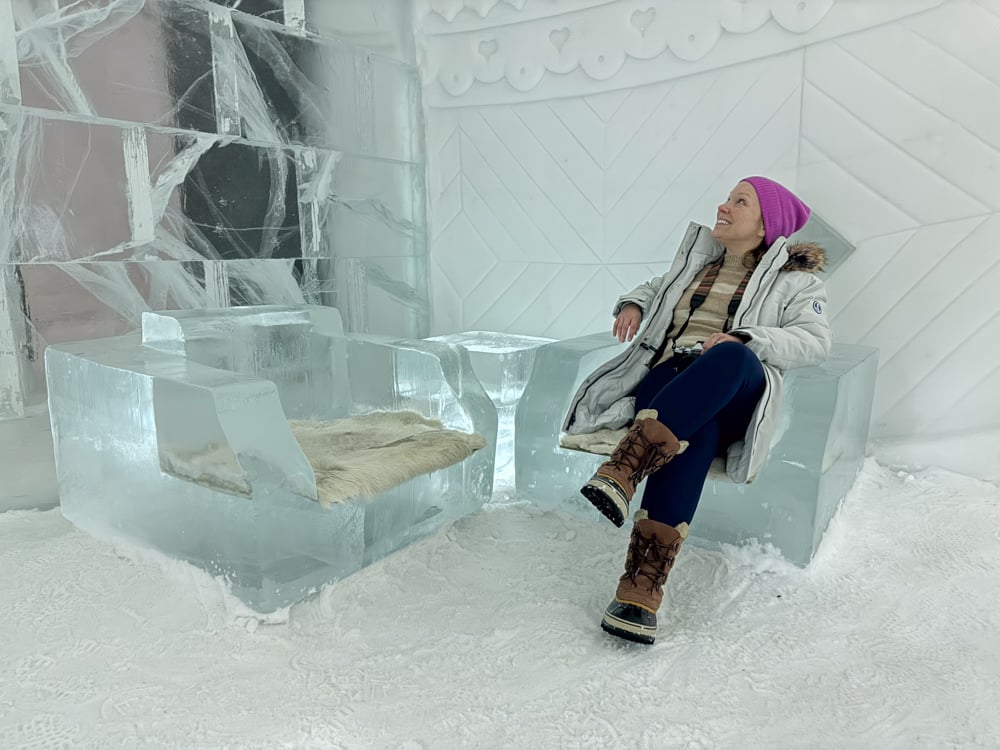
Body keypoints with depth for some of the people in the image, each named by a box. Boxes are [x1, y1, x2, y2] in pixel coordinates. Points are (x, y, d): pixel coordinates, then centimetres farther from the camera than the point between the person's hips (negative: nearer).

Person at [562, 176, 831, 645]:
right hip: (666, 379, 2)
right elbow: (655, 288, 46)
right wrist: (633, 303, 19)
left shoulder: (792, 279, 18)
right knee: (693, 434, -37)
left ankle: (624, 470, -52)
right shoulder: (694, 260, 30)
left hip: (734, 396, -2)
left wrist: (743, 340, -15)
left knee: (730, 358, -41)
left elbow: (814, 341, 3)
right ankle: (641, 586, -48)